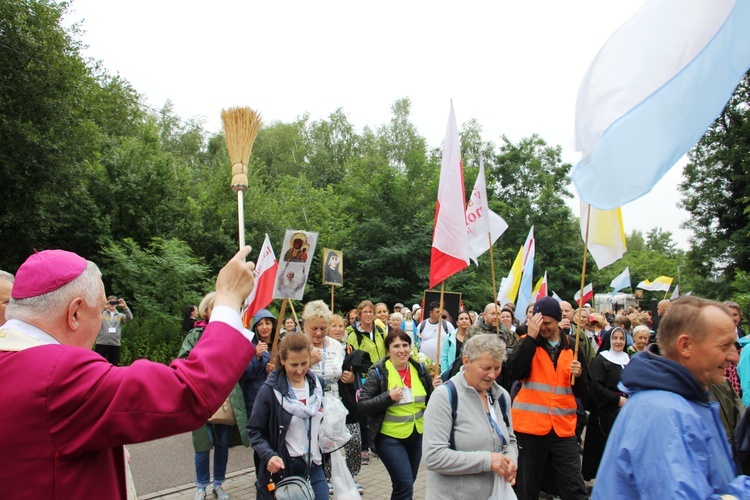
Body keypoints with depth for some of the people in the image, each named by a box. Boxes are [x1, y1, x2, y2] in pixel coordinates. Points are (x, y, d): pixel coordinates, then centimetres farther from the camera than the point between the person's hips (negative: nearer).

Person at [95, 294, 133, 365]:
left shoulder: (120, 315, 10)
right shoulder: (102, 313, 6)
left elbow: (129, 318, -7)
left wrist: (125, 306, -22)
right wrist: (103, 308, -29)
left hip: (115, 345, 2)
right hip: (101, 344, -2)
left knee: (113, 366, 9)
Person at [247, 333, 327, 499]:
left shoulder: (318, 384, 2)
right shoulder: (270, 390, -13)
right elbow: (254, 430, -8)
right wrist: (269, 455, -21)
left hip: (314, 467, 4)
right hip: (284, 469, -4)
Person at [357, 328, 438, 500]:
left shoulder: (420, 370, 0)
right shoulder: (378, 372, -12)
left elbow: (430, 402, 11)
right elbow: (362, 406, -14)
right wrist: (388, 397, -25)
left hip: (417, 435, 5)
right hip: (390, 437, -5)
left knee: (406, 485, 16)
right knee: (405, 485, -11)